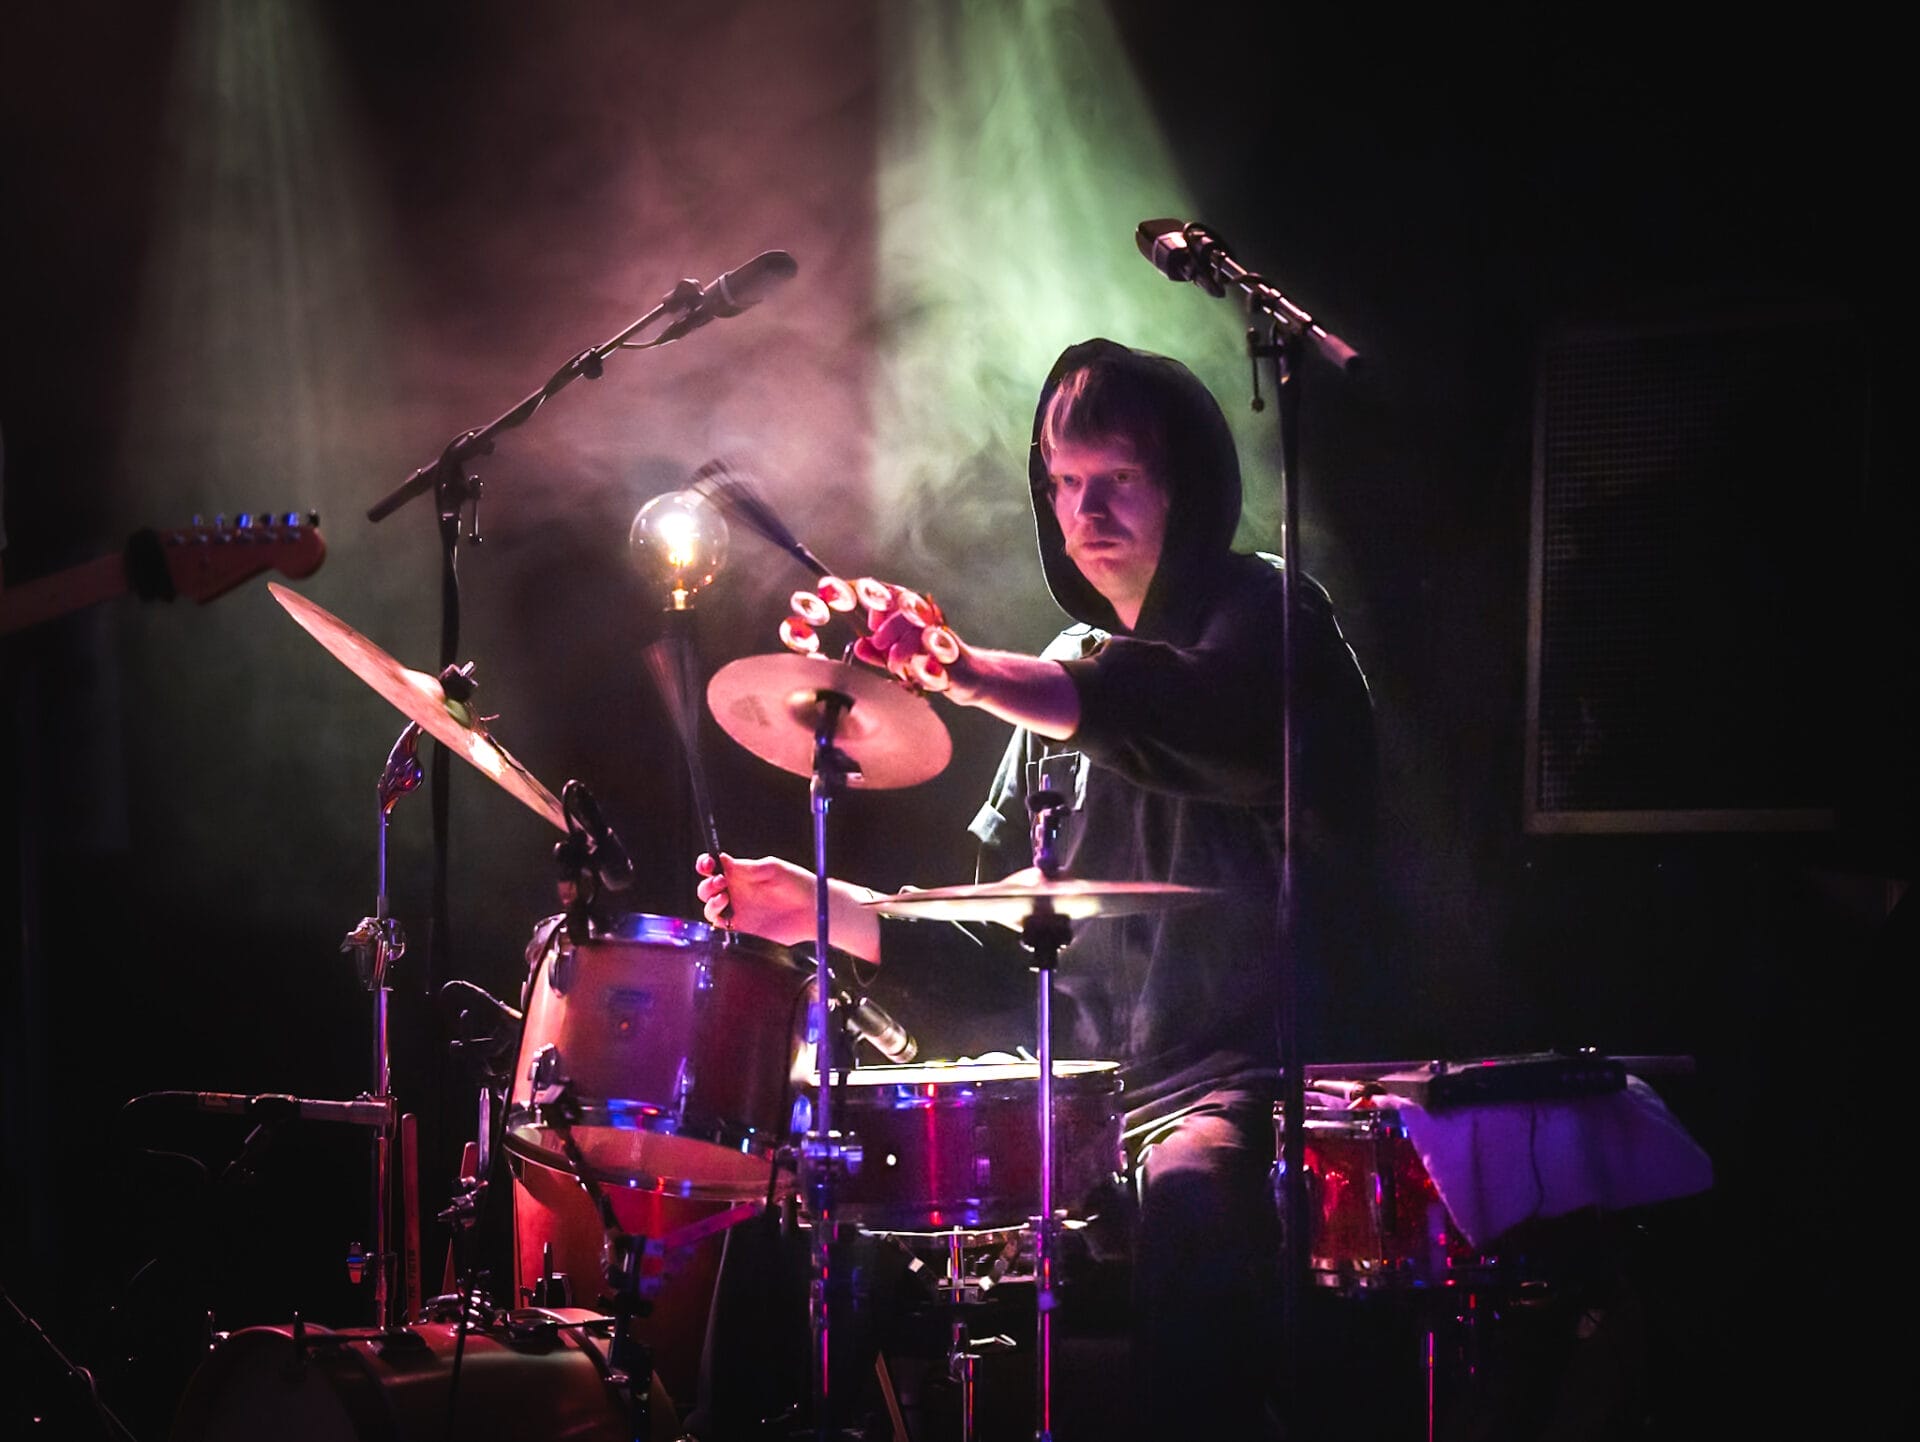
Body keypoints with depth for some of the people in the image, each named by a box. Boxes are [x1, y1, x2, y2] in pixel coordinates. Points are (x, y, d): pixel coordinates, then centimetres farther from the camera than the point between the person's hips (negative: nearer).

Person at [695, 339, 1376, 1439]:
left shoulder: (1262, 614, -1)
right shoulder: (1064, 674, 20)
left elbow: (1194, 713, -28)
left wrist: (974, 676, -41)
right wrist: (831, 909, 8)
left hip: (1244, 1082, -8)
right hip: (1087, 1096, 8)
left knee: (1188, 1196, -39)